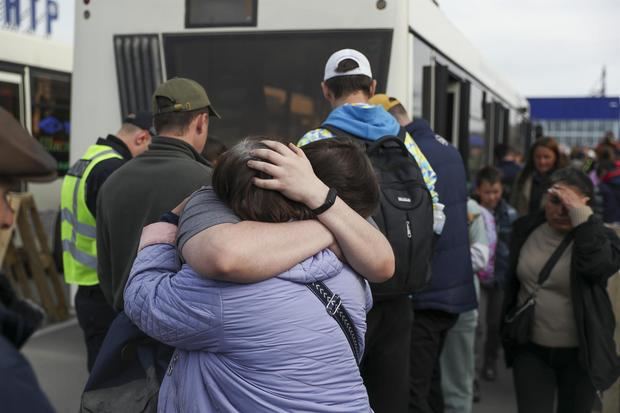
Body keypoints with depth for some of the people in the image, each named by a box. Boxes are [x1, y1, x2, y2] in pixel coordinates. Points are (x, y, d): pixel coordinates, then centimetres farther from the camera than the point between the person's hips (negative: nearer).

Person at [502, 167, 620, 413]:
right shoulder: (527, 229, 1)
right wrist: (508, 327, 15)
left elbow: (597, 265, -31)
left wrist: (581, 216, -28)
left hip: (580, 353, -2)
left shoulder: (597, 236, -8)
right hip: (530, 348, 2)